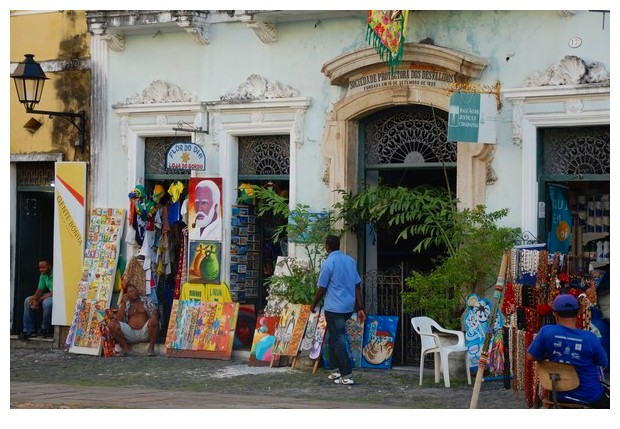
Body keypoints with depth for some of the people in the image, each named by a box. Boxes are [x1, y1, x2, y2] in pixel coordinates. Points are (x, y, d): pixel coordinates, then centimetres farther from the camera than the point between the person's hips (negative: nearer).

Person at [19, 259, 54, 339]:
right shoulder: (43, 275, 5)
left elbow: (54, 293, -27)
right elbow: (40, 290, 7)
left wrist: (38, 300, -22)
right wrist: (34, 297, -16)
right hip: (48, 296, 9)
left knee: (47, 303, -39)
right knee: (28, 301, 1)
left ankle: (45, 329, -14)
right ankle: (29, 330, 1)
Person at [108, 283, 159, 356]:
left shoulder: (146, 300, 14)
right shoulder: (124, 304, 15)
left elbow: (154, 311, 0)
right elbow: (118, 319, 1)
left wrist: (153, 316, -24)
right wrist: (124, 303, -2)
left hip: (145, 333, -1)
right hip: (130, 333, 1)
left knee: (154, 321, -32)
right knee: (112, 324, -20)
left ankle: (151, 347, -19)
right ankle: (124, 347, -9)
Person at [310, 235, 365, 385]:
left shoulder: (328, 263, -12)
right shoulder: (351, 261, 8)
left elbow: (321, 289, -8)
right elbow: (357, 286, 9)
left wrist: (314, 305, 7)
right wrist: (360, 308, 11)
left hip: (334, 308, -7)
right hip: (349, 307, 7)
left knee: (338, 341, -3)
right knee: (334, 337, 21)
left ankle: (347, 376, -6)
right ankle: (337, 370, 22)